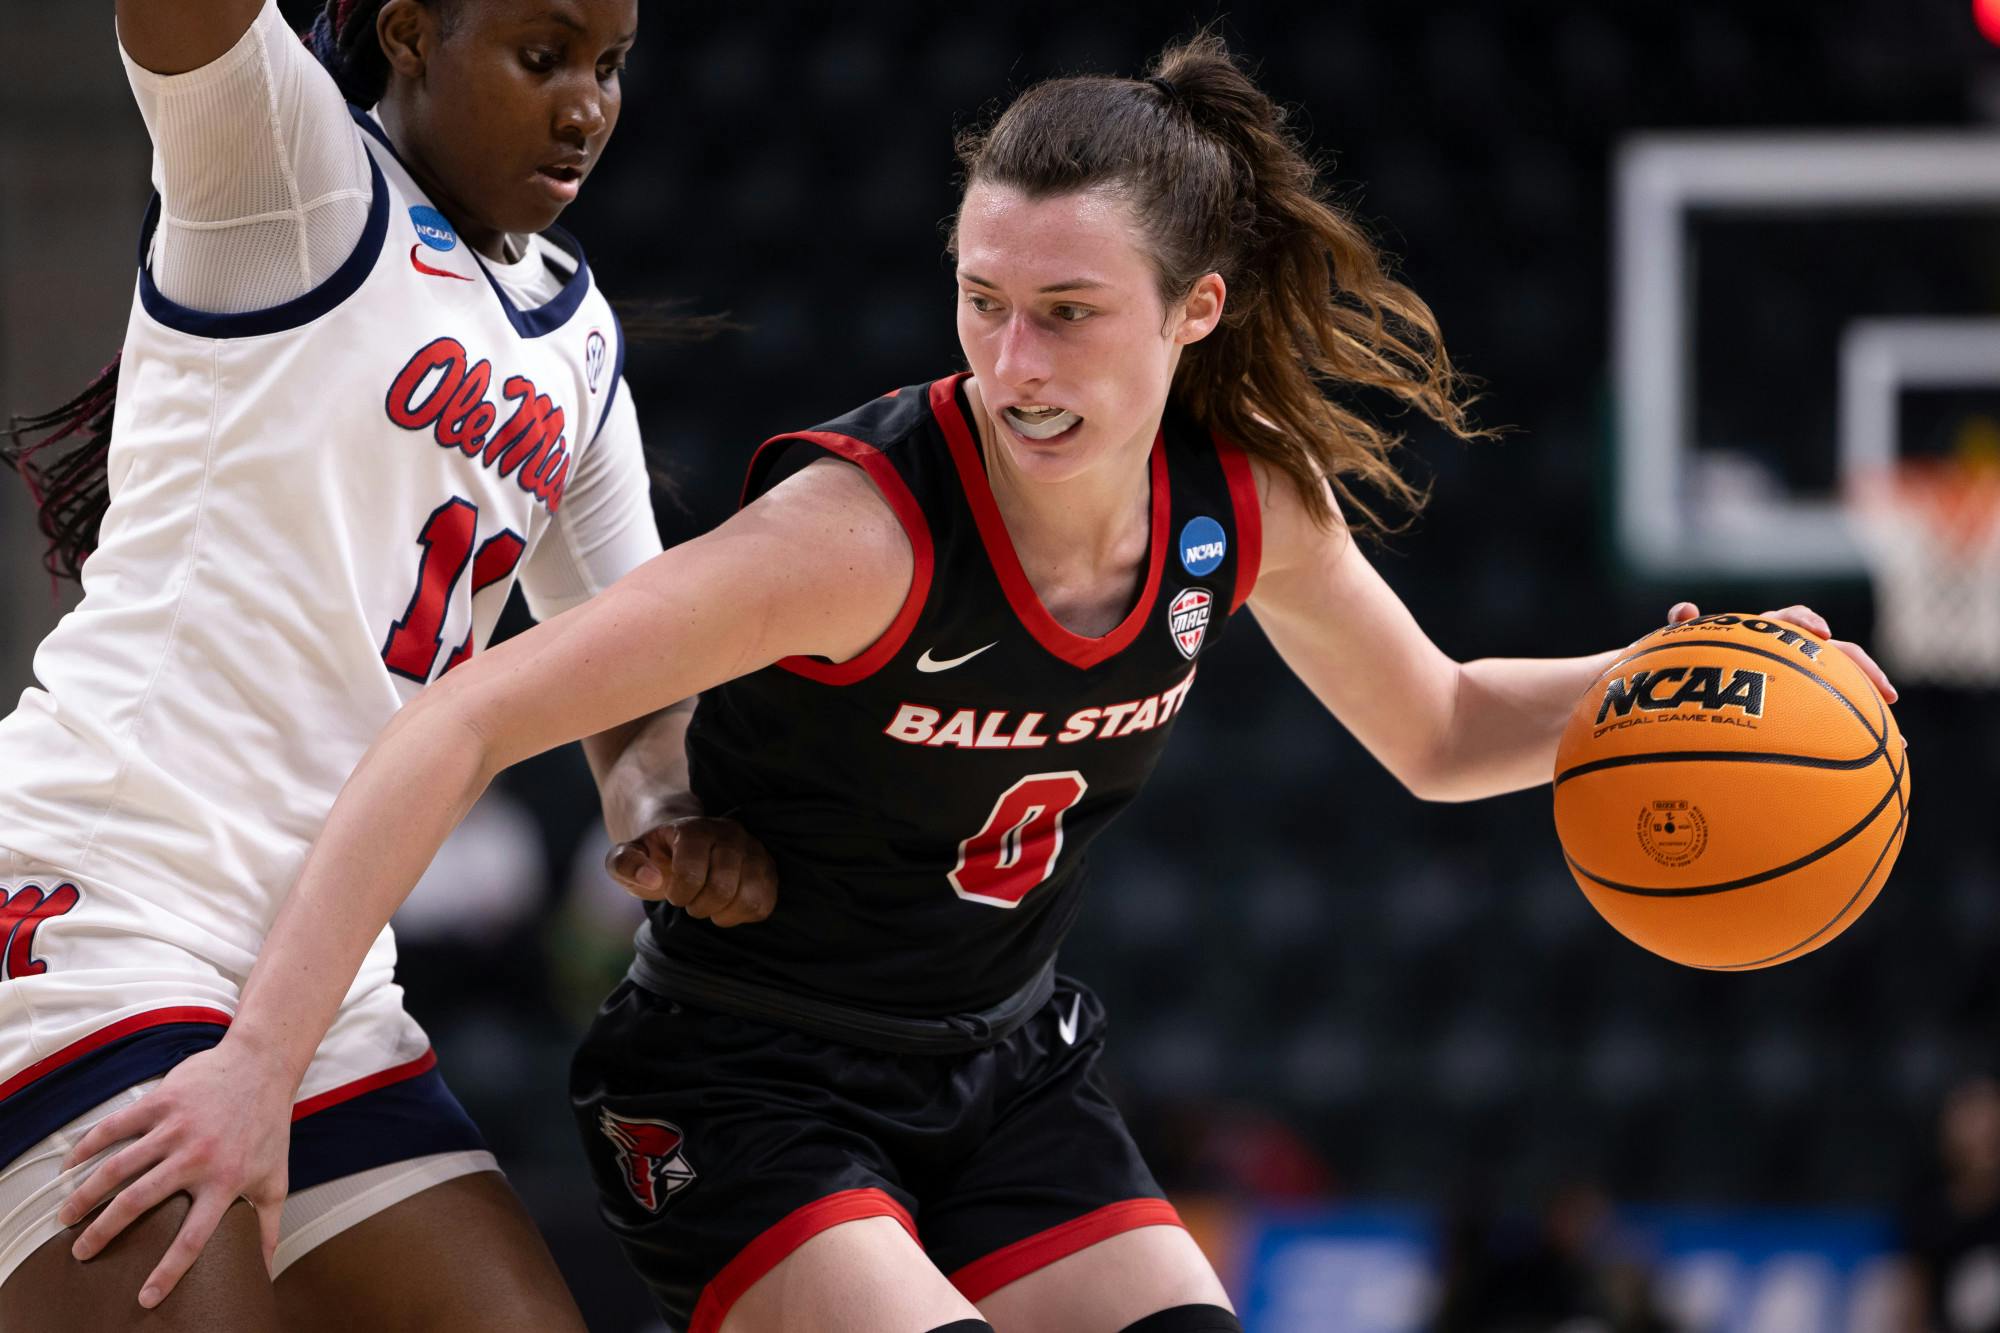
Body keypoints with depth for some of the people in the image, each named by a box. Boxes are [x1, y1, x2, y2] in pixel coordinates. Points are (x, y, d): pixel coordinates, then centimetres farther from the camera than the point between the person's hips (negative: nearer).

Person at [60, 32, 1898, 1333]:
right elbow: (469, 725, -32)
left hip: (1005, 1075, 6)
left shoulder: (1247, 499, -10)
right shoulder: (869, 522, -29)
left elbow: (1440, 732, 11)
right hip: (743, 1088, -6)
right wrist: (264, 1057, -38)